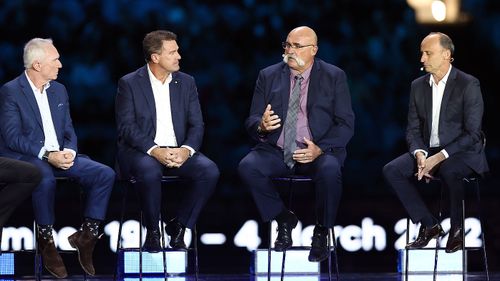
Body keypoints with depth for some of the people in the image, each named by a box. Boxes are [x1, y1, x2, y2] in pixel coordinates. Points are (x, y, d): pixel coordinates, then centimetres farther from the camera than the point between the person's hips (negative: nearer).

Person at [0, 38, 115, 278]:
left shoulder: (59, 90, 15)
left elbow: (69, 132, 15)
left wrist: (69, 151, -9)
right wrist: (47, 154, -23)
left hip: (59, 156, 6)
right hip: (25, 157, -6)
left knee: (105, 174, -14)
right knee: (45, 178, -39)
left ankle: (86, 236, -8)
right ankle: (46, 241, -21)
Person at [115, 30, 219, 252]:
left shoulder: (186, 82, 11)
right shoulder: (129, 83, -1)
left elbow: (196, 125, 6)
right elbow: (126, 127, -9)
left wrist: (186, 149, -16)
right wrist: (154, 150, -24)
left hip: (178, 151, 4)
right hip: (141, 151, -4)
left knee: (210, 171, -24)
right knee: (150, 171, -38)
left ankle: (178, 226, -7)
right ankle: (152, 232, -15)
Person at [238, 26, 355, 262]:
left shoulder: (334, 77, 4)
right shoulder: (268, 76, 9)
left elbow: (346, 124, -1)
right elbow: (251, 122, 7)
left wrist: (320, 149, -18)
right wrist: (261, 126, -19)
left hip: (319, 151, -2)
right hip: (277, 151, 3)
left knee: (330, 170, -36)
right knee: (247, 167, -27)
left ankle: (321, 232, -10)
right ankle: (283, 220, -2)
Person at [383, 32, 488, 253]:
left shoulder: (468, 85, -11)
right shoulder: (418, 86, 7)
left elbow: (472, 134, -16)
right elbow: (413, 129, 7)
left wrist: (439, 157, -23)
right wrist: (420, 155, -15)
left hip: (463, 153, -6)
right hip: (428, 151, 6)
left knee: (449, 170, -39)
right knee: (392, 170, -17)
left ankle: (457, 229, -16)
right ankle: (428, 225, -9)